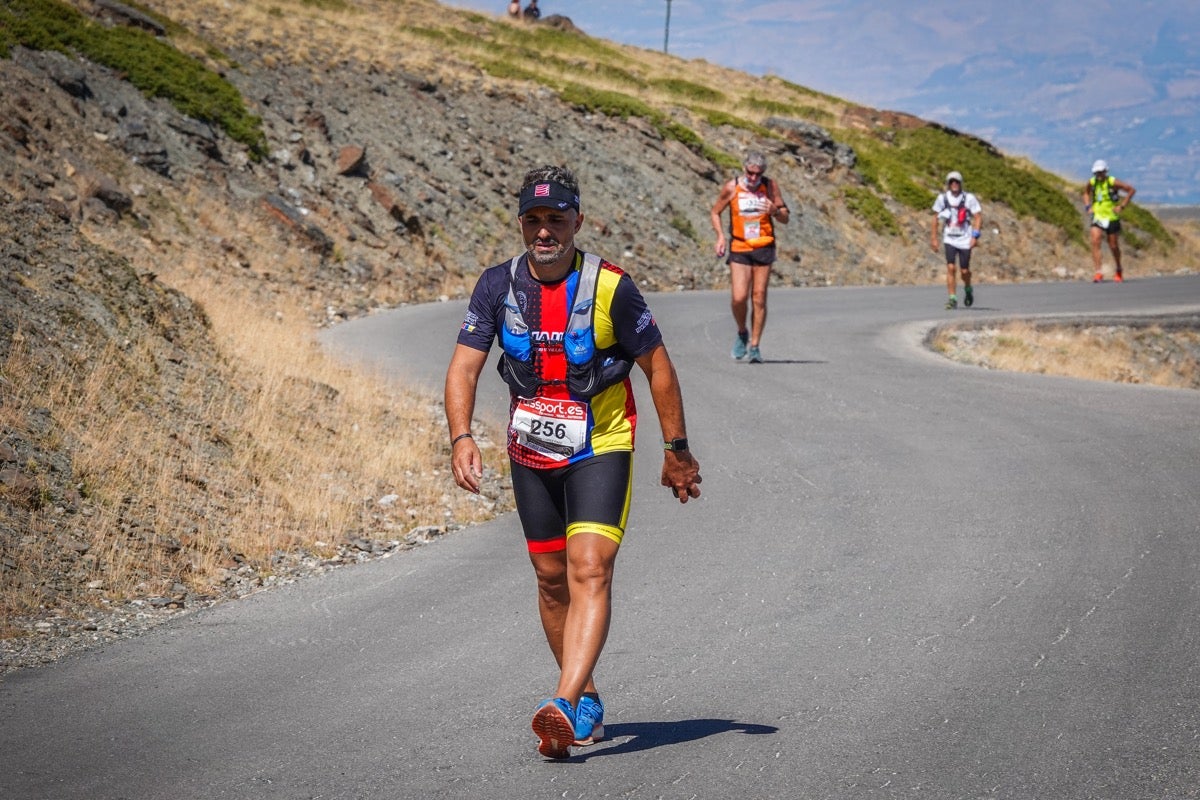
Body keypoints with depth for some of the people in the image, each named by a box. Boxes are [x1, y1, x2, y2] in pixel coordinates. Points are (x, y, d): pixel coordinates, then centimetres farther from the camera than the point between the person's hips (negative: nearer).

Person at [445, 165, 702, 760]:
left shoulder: (611, 287, -15)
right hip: (531, 453, 4)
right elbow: (464, 366, -9)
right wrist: (461, 438, -26)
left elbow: (657, 365, -5)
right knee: (551, 578, 11)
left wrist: (677, 450, -1)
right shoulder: (498, 285, -7)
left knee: (589, 571, -18)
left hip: (601, 449, -4)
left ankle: (565, 708, -28)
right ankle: (588, 703, 27)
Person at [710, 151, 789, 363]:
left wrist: (775, 211, -16)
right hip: (739, 248, -1)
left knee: (759, 298, 0)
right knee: (738, 298, -11)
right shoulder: (731, 187, -2)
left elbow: (785, 219, 6)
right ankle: (742, 333, 17)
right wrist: (720, 236, -5)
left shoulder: (770, 186, 0)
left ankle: (754, 346, 9)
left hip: (764, 248, 1)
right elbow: (715, 212, 11)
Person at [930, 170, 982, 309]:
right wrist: (934, 237, 9)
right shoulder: (942, 198, -1)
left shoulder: (969, 198, -7)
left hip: (965, 239, -1)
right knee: (951, 268, -11)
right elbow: (936, 218, 10)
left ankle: (968, 289, 34)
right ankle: (952, 299, -7)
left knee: (964, 270, 2)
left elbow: (978, 217, -4)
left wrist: (975, 236, -13)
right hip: (949, 239, 1)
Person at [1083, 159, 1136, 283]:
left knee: (1114, 246, 6)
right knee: (1095, 242, -17)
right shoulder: (1091, 183, 1)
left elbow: (1132, 190, -7)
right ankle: (1098, 272, -18)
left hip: (1112, 218, -3)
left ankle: (1119, 271, 30)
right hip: (1097, 217, 3)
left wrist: (1122, 206, -12)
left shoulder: (1113, 182, -11)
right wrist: (1088, 205, 6)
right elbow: (1086, 192, 23)